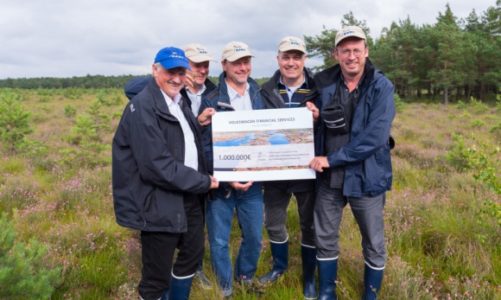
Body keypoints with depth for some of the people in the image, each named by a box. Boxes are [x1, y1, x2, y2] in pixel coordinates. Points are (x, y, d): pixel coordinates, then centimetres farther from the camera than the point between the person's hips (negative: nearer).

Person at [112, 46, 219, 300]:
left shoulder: (178, 103, 13)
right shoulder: (143, 107, -17)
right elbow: (157, 166, -24)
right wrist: (203, 182, -16)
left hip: (188, 196, 9)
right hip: (159, 204, -9)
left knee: (194, 251, 23)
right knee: (157, 276, 4)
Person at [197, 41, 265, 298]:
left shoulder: (260, 96, 5)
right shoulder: (211, 100, -9)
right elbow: (207, 147, -12)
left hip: (252, 181, 4)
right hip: (221, 182, -3)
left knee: (254, 237, 15)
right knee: (219, 240, 9)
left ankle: (245, 275, 42)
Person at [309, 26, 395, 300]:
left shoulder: (381, 87, -12)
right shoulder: (324, 83, -1)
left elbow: (374, 138, -22)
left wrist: (331, 159, -20)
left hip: (366, 177, -3)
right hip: (329, 177, 3)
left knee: (373, 244, 13)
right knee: (325, 239, 15)